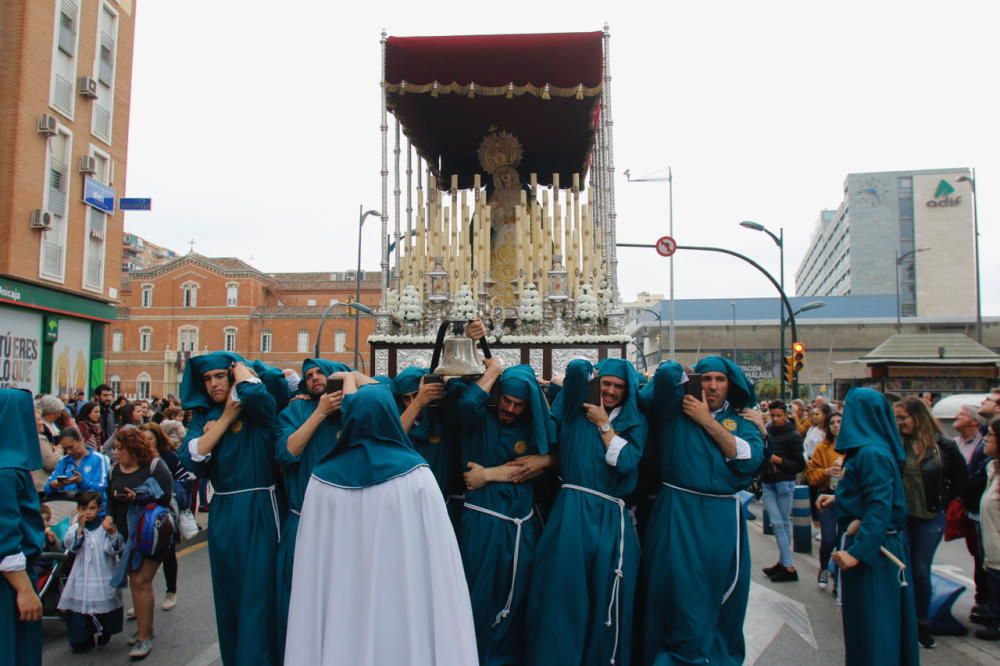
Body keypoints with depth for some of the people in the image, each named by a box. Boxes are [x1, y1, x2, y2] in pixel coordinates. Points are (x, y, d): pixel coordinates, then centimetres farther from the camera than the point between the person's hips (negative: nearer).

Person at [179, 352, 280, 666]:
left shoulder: (255, 410, -4)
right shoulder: (204, 416, 9)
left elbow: (258, 394, -30)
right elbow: (192, 458, -6)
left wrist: (240, 367, -10)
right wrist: (226, 417, -9)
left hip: (258, 510, -5)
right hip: (222, 512, 5)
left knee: (256, 594, -3)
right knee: (227, 593, 15)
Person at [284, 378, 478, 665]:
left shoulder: (323, 479, -6)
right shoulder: (416, 476, -12)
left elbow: (310, 568, 2)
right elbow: (438, 560, -10)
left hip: (341, 609, 2)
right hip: (406, 608, -1)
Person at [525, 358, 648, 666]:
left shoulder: (634, 421, 10)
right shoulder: (576, 409, 7)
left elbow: (625, 462, -6)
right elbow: (577, 368, -8)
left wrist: (604, 424, -3)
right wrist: (597, 373, 10)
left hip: (610, 517, 1)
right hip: (571, 513, -1)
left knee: (606, 597, 7)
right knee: (563, 592, 1)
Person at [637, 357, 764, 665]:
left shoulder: (741, 422, 12)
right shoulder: (676, 409, 4)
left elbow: (750, 459, -7)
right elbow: (667, 370, -12)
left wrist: (707, 421, -7)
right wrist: (689, 382, 7)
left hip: (722, 518, 3)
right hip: (678, 515, -2)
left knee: (719, 596, 10)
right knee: (680, 592, -4)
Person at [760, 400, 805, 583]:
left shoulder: (793, 436, -6)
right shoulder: (767, 431, 5)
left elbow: (800, 465, -7)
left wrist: (779, 460, -17)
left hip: (784, 483, -4)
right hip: (768, 483, 4)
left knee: (784, 522, 4)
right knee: (777, 523, 4)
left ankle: (784, 563, 10)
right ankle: (788, 565, 9)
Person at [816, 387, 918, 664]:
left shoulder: (872, 453, -21)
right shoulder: (868, 449, 9)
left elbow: (880, 507, -26)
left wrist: (857, 551, -29)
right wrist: (838, 498, 23)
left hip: (870, 548, -10)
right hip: (876, 544, 10)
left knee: (870, 621, 0)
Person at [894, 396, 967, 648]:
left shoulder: (943, 446, -6)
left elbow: (961, 478, 8)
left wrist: (942, 502, 4)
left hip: (930, 519, 0)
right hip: (899, 517, 0)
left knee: (921, 571, 8)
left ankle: (922, 624, 24)